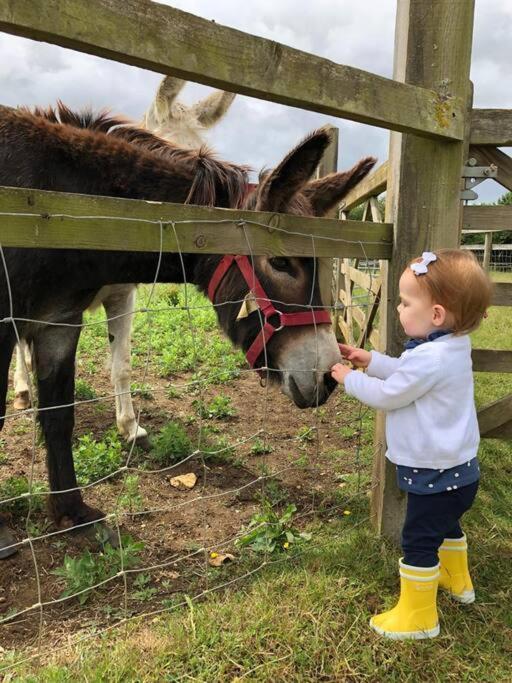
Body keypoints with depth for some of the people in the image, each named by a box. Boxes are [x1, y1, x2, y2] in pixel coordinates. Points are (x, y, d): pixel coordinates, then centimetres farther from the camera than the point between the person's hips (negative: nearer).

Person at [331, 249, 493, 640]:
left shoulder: (429, 359, -32)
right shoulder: (454, 347, -1)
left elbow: (386, 396, -20)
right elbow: (407, 375, 13)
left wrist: (350, 378, -5)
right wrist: (372, 361, 5)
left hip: (435, 475, -10)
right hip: (457, 469, 10)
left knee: (419, 542, 5)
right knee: (447, 525, 30)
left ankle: (418, 616, 21)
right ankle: (457, 581, 53)